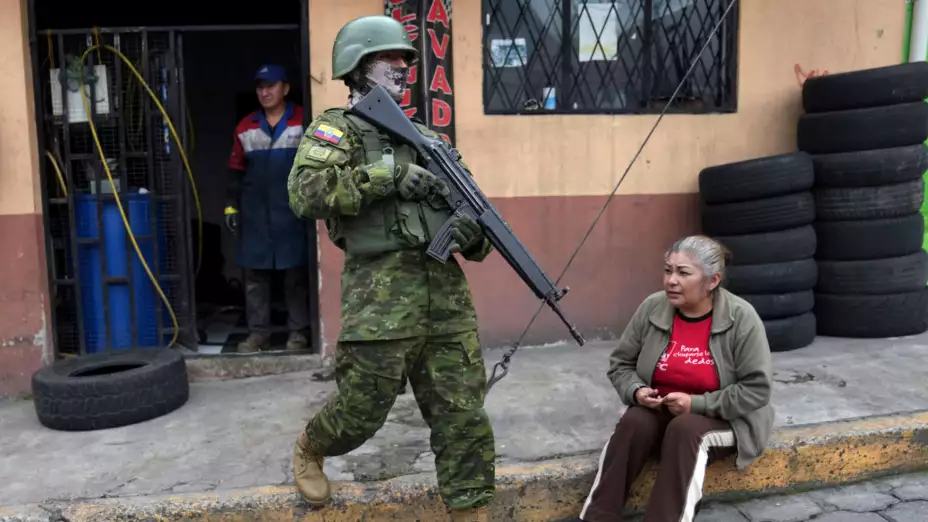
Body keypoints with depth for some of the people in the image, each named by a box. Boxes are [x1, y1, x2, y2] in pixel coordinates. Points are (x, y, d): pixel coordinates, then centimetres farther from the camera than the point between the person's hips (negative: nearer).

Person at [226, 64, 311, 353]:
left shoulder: (303, 122, 0)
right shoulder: (245, 128, 11)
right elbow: (236, 170, 14)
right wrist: (231, 205, 8)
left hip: (293, 210, -3)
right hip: (255, 212, 4)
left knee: (296, 271, 3)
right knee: (254, 273, 5)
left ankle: (299, 331, 12)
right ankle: (258, 332, 14)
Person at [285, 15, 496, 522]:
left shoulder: (427, 137, 19)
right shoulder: (335, 128, 4)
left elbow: (468, 208, 20)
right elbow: (306, 193, -15)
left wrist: (474, 232, -4)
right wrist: (390, 174, -16)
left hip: (448, 294, 5)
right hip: (380, 295, -4)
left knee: (463, 415, 5)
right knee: (362, 411, 8)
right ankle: (308, 449, 40)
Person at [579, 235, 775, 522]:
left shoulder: (741, 318, -16)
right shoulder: (652, 308, -7)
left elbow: (756, 389, -15)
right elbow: (620, 363, 5)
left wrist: (697, 404, -22)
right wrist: (636, 390, -16)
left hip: (724, 419, -3)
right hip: (659, 410, 3)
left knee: (684, 429, -34)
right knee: (632, 424, -28)